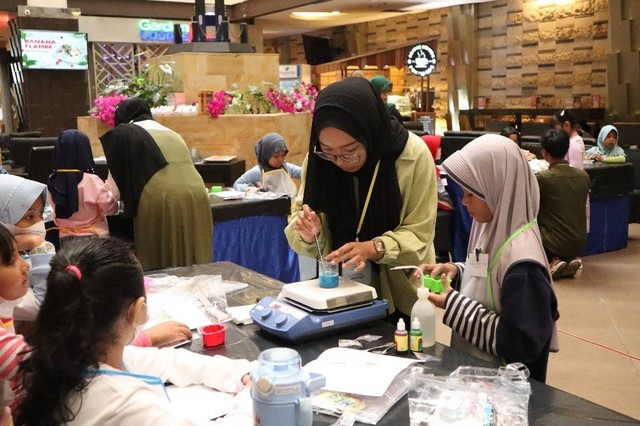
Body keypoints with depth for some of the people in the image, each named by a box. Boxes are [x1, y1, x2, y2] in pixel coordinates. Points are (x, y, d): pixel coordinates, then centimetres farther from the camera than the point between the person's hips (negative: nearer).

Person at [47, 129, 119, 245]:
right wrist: (108, 189, 3)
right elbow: (110, 208, -11)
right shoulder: (91, 181, -19)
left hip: (65, 238, 5)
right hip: (92, 237, -4)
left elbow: (55, 207, 11)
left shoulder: (53, 181, -4)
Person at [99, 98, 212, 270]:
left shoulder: (122, 134, 12)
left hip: (160, 199, -5)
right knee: (192, 263, 11)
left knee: (158, 266, 4)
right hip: (196, 195, 5)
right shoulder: (172, 133, 28)